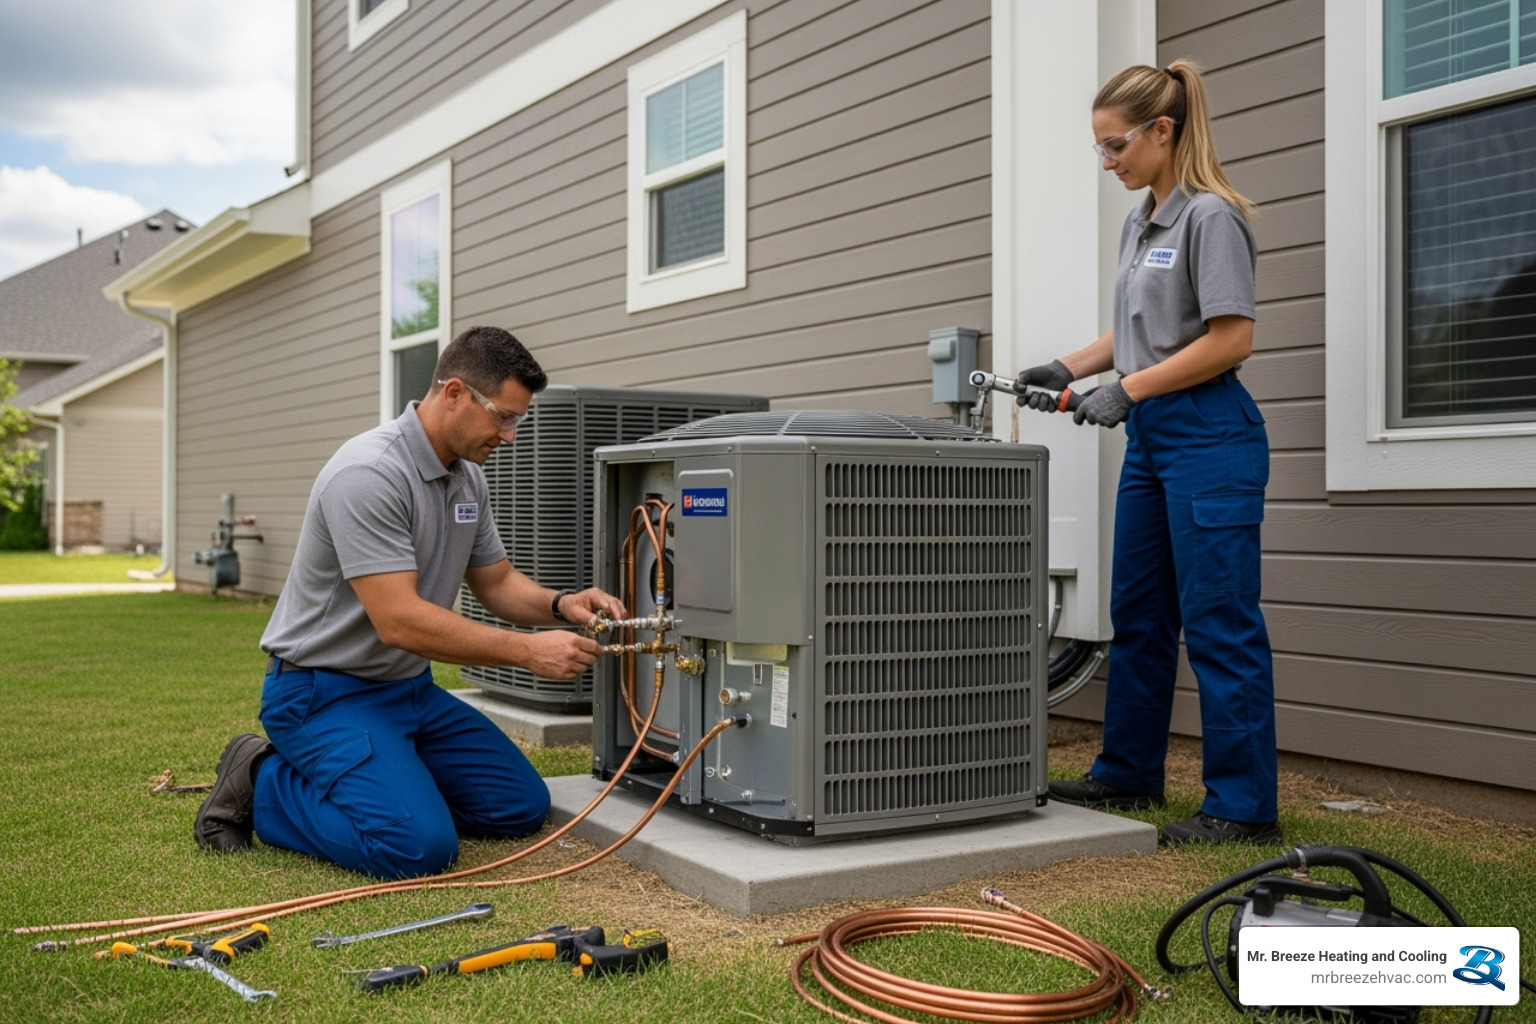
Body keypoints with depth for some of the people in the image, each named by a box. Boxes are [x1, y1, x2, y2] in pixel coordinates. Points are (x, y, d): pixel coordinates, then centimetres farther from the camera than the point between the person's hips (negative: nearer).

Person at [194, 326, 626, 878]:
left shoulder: (469, 477, 4)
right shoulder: (369, 473, -25)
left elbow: (496, 582, 13)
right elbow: (400, 620, -30)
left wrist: (560, 604, -8)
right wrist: (528, 650, -28)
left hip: (410, 688, 9)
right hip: (322, 691, -9)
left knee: (522, 806, 3)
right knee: (420, 847, -25)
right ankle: (264, 786, -2)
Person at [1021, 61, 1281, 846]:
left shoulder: (1210, 216, -11)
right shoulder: (1140, 223, 16)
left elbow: (1231, 339, -17)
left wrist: (1127, 389, -16)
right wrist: (1070, 369, 11)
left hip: (1208, 435, -9)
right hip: (1150, 436, 10)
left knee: (1219, 621, -5)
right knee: (1137, 613, 14)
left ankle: (1244, 804, 3)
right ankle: (1128, 773, 26)